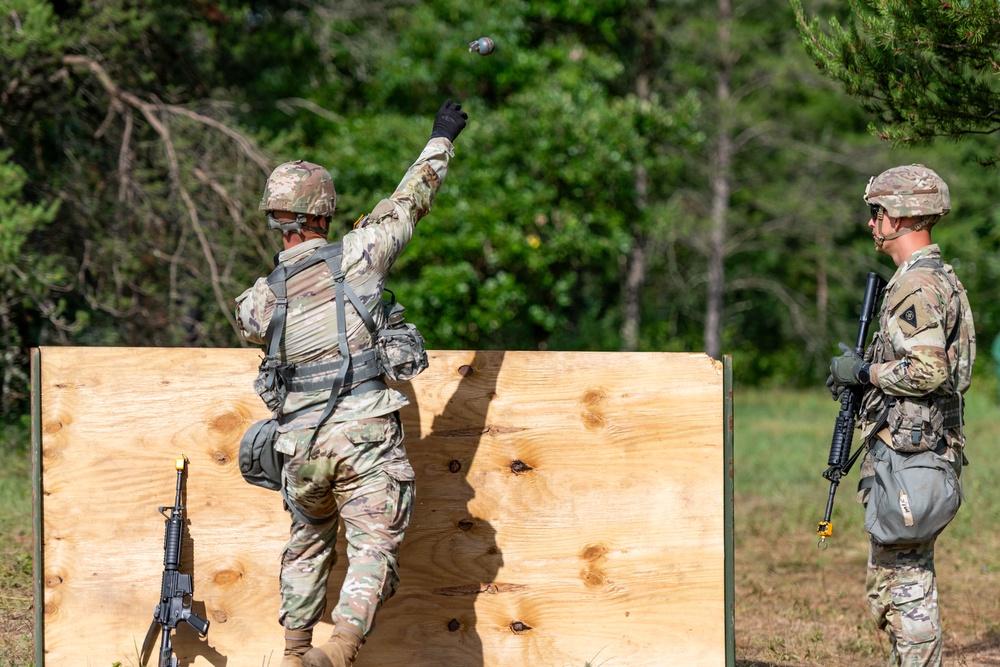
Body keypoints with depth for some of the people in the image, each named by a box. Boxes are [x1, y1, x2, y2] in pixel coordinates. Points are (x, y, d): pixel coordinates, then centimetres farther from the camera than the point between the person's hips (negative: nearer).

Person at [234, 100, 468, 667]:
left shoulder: (257, 302, 3)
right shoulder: (357, 255, -4)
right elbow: (412, 199, 8)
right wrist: (443, 138, 23)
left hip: (301, 444, 3)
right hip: (366, 435, -3)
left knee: (310, 539, 25)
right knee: (375, 545, -5)